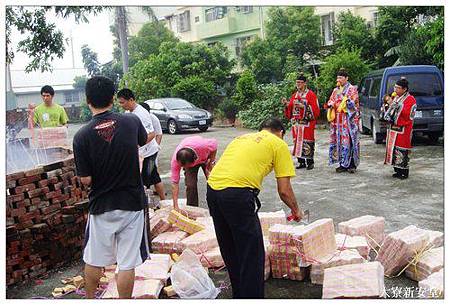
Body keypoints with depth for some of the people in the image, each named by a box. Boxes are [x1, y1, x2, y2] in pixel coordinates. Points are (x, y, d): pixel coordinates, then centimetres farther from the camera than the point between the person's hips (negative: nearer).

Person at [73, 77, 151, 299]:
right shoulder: (131, 122, -8)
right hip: (132, 204, 0)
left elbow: (86, 180, -10)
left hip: (101, 206, 0)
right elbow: (144, 140, 15)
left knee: (93, 260, 20)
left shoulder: (82, 136, -14)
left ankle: (90, 298, 39)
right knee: (127, 263, 8)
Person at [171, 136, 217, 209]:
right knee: (190, 185, -13)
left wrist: (211, 164, -19)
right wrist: (175, 206, -36)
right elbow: (174, 183, -33)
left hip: (206, 158, 0)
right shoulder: (175, 160, -38)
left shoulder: (203, 146, -45)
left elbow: (214, 142, -21)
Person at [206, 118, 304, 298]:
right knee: (252, 256, 5)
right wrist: (296, 211, 25)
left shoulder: (243, 138, 29)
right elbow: (284, 191, 7)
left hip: (212, 189, 8)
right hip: (238, 194, -7)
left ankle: (239, 295, 38)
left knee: (230, 253, 22)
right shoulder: (279, 144, 11)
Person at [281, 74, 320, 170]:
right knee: (297, 142, 6)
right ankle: (301, 162, 15)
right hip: (296, 123, 6)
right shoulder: (295, 95, 17)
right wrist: (286, 104, -2)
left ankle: (310, 162, 3)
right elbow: (290, 108, 17)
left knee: (307, 142, -7)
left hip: (307, 123, -6)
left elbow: (316, 110, -10)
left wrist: (303, 106, -19)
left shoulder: (311, 94, -2)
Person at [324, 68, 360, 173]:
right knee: (339, 141, 3)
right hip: (337, 120, 5)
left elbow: (353, 103, -6)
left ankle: (352, 164, -2)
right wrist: (329, 105, -4)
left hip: (349, 120, -5)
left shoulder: (352, 89, 2)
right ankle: (343, 164, 9)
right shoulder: (336, 90, 19)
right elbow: (331, 101, 17)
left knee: (349, 140, -7)